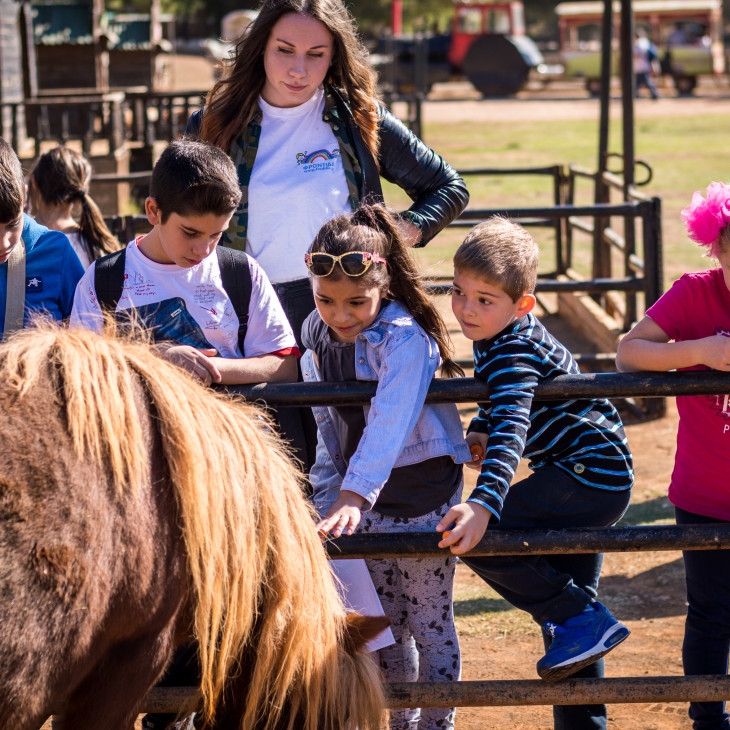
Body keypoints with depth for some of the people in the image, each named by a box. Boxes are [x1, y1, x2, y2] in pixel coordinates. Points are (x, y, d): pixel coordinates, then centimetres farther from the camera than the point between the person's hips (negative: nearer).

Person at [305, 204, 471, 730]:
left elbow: (389, 424, -37)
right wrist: (327, 493, 6)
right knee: (385, 626, 14)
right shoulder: (318, 335, -1)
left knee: (429, 623, 3)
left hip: (424, 492, -6)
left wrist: (354, 494, -47)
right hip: (365, 498, 6)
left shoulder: (405, 339, -24)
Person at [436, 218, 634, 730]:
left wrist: (484, 503, -50)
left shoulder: (516, 351, -22)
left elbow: (512, 429, -37)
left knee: (472, 533, -20)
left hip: (590, 473, -11)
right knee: (563, 593, 17)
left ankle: (582, 620, -11)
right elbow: (500, 400, 28)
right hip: (595, 479, 11)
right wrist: (478, 433, 8)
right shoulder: (496, 338, 8)